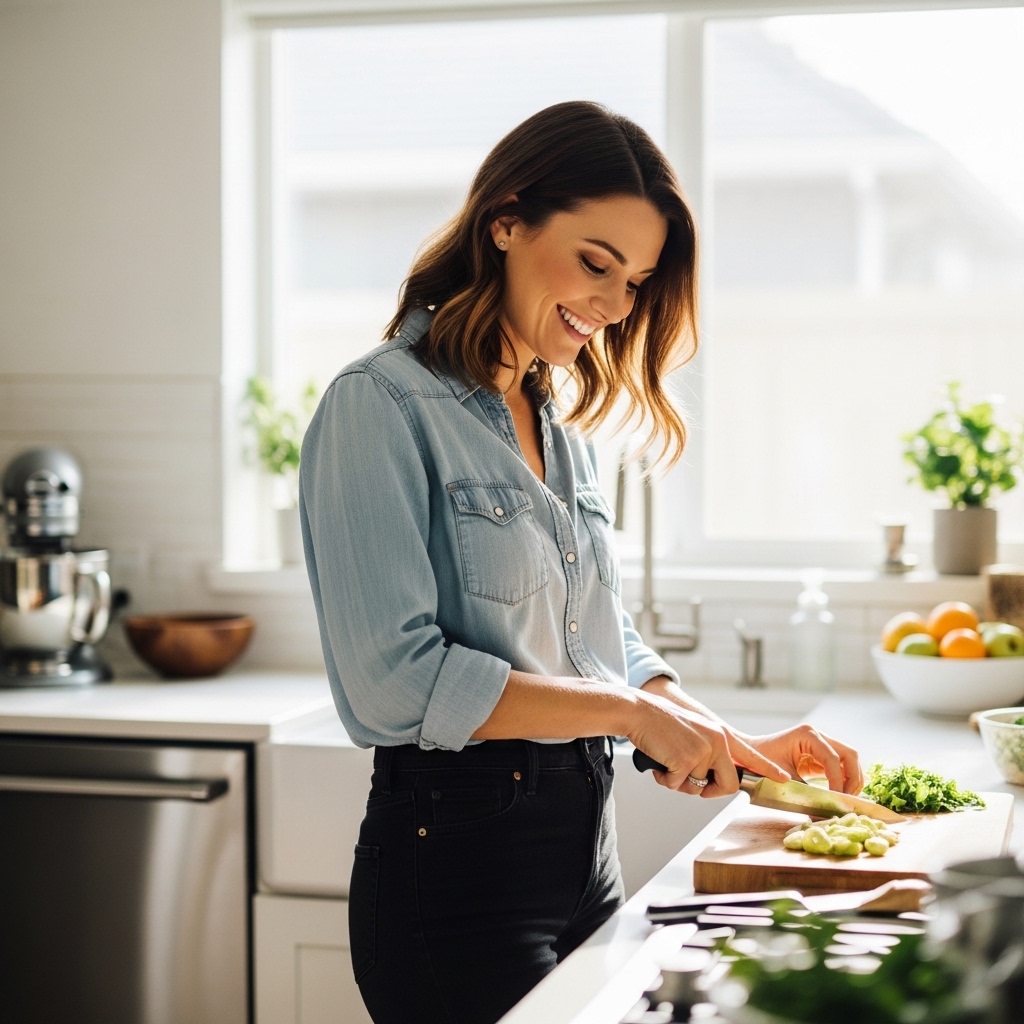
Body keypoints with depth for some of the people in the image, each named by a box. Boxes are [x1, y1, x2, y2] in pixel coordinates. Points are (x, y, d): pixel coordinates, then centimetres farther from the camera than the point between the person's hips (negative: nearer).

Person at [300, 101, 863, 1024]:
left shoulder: (563, 423, 13)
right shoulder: (381, 407, -11)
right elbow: (395, 679, -20)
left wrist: (737, 746, 3)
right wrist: (633, 712, -17)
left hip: (584, 845, 8)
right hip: (455, 856, -8)